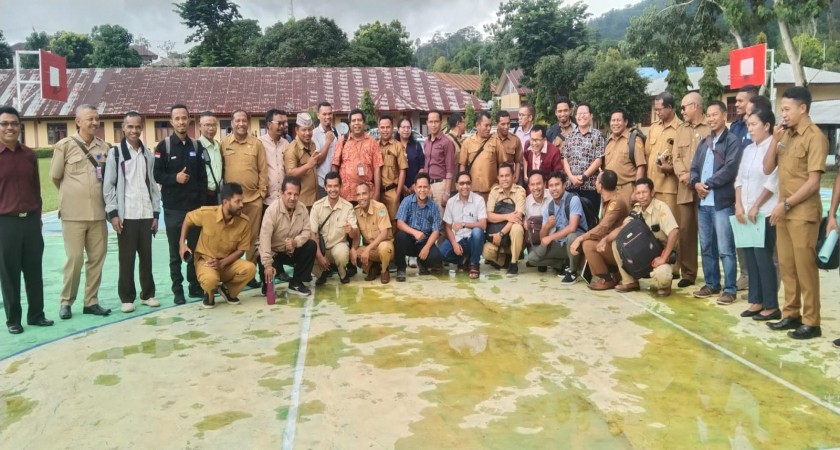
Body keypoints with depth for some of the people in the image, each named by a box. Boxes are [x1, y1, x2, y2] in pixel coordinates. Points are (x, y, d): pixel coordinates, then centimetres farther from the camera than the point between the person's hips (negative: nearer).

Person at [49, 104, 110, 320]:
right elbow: (55, 176, 4)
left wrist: (93, 194, 12)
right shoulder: (65, 145, -4)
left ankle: (91, 301, 18)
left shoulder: (103, 147, 6)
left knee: (97, 258, 6)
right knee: (75, 259, 0)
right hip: (73, 212, -3)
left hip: (98, 212, 3)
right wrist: (73, 194, 14)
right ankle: (66, 301, 15)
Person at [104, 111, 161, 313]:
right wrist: (113, 213, -10)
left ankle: (147, 294, 18)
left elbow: (153, 185, 11)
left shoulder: (148, 154, 11)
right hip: (126, 215, -3)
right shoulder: (115, 153, 1)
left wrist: (156, 213, 6)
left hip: (146, 214, 3)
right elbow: (108, 186, -2)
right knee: (126, 258, 2)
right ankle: (127, 298, 10)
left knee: (146, 256, 8)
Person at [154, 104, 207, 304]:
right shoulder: (164, 146, 0)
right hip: (173, 208, -3)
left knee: (195, 249, 9)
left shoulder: (196, 146, 9)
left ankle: (195, 286, 19)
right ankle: (177, 290, 11)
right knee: (175, 252, 5)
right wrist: (174, 178, -20)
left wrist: (203, 201, 1)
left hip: (195, 206, 3)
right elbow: (157, 175, -3)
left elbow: (203, 176, 8)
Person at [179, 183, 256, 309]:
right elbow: (188, 219, 3)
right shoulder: (206, 213, -20)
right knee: (210, 279, -37)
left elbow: (241, 250, -6)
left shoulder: (244, 222, -15)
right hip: (205, 259, -2)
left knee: (250, 268, -28)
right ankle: (209, 294, 4)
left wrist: (222, 263, -20)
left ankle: (227, 289, 5)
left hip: (228, 262, 2)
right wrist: (182, 244, -4)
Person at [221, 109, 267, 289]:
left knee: (252, 237, 6)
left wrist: (262, 190, 0)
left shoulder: (257, 143, 4)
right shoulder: (224, 143, 4)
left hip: (253, 198, 0)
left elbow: (263, 170, 5)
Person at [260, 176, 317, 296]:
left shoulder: (302, 208, -8)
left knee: (311, 246, -18)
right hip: (273, 252, -4)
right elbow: (265, 238, -32)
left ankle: (296, 283, -5)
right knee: (268, 273, -30)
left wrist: (296, 242, -34)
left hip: (292, 251, 5)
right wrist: (267, 264, -40)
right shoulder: (272, 210, -24)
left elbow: (307, 231, -9)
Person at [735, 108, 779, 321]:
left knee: (763, 257, -6)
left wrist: (756, 207, -13)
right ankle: (756, 301, 15)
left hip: (765, 212, -7)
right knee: (750, 257, 8)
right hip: (747, 212, 7)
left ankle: (771, 306, 2)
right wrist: (739, 205, 0)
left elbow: (773, 182, -14)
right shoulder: (748, 149, 14)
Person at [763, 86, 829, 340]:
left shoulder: (815, 137, -10)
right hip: (784, 211, 7)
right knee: (786, 266, 12)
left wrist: (786, 204, -14)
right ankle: (791, 314, 22)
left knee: (805, 267, -2)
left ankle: (811, 322, 7)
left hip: (803, 213, -7)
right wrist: (775, 139, -3)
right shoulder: (785, 135, 10)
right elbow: (767, 169, 7)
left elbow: (813, 182, -15)